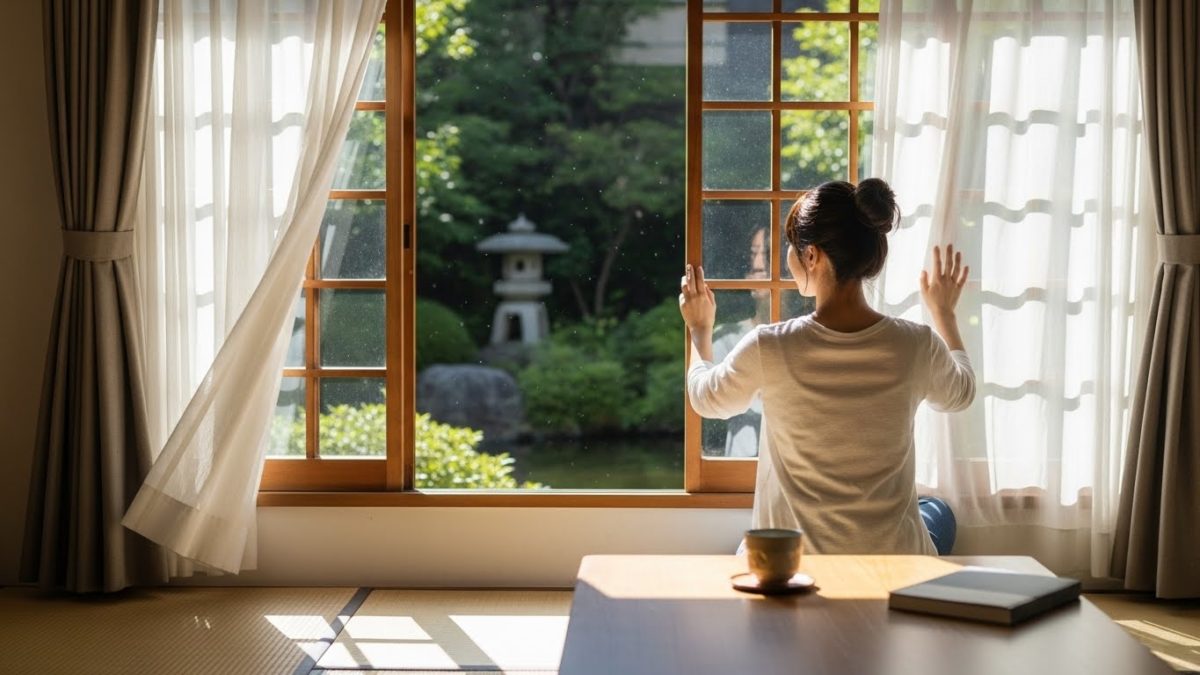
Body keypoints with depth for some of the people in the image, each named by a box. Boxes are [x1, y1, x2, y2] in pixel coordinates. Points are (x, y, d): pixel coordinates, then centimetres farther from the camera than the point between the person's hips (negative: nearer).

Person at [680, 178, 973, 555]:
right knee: (939, 514, 36)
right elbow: (959, 393, 12)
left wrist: (700, 330, 26)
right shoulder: (917, 346, -13)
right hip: (894, 556, 1)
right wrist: (943, 313, 29)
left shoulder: (768, 348, -18)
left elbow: (705, 398, 6)